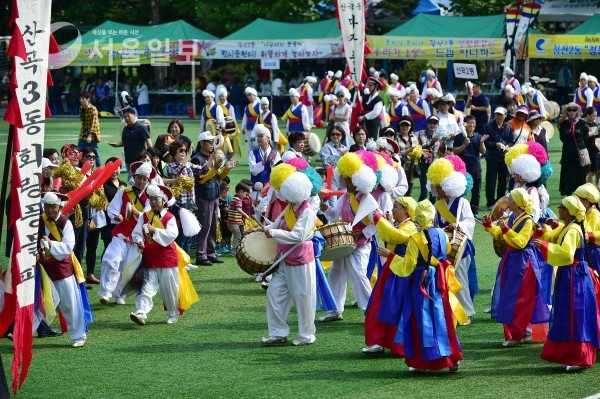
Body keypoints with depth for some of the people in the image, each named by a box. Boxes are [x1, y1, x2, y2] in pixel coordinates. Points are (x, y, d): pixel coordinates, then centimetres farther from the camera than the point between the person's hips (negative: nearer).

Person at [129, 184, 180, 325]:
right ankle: (141, 313, -20)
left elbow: (172, 234, -17)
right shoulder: (144, 216, 7)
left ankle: (173, 315, 22)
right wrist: (139, 241, -17)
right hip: (149, 259, 2)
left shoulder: (169, 217, -2)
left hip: (167, 258, -2)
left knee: (169, 289, 5)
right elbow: (136, 233, 4)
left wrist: (155, 230, -24)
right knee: (147, 287, -8)